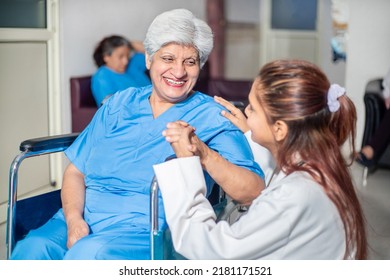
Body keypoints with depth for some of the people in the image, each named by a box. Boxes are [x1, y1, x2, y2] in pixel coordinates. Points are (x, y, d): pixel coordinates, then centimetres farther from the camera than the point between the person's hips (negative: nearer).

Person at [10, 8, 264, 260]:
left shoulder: (212, 116, 3)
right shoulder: (119, 104, 16)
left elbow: (254, 193, -7)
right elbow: (76, 172, 12)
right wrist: (73, 219, -8)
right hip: (84, 216, 4)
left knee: (90, 252, -33)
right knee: (33, 248, -26)